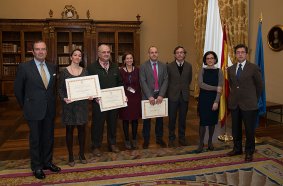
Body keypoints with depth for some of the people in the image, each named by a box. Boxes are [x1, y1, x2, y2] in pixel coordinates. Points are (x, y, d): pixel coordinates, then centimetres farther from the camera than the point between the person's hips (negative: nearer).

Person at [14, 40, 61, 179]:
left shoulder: (52, 67, 5)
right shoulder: (24, 67, -8)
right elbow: (17, 89, 0)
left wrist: (51, 103, 10)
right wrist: (25, 106, 4)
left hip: (49, 110, 4)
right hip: (34, 110, -4)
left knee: (49, 138, 14)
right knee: (35, 139, 9)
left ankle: (47, 162, 32)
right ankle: (36, 167, 24)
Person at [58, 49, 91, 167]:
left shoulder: (84, 71, 7)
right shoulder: (64, 71, -2)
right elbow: (60, 88, -2)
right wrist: (64, 98, -20)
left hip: (82, 104, 3)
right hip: (69, 104, -2)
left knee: (82, 128, 9)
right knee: (69, 130, 5)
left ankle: (82, 154, 24)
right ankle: (70, 156, 18)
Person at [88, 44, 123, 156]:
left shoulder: (115, 67, 10)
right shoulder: (92, 68, -5)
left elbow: (120, 83, 14)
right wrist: (95, 97, -18)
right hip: (99, 102, -4)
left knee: (113, 123, 14)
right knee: (98, 124, 6)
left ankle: (112, 144, 31)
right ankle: (96, 146, 21)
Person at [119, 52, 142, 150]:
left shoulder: (137, 70, 3)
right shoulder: (120, 71, -4)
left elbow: (140, 84, 4)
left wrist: (140, 97, -2)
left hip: (136, 98, 2)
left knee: (135, 119, 9)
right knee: (126, 119, 6)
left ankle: (134, 139, 23)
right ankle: (127, 140, 19)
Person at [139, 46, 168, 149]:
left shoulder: (163, 66, 5)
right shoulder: (143, 66, -4)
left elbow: (165, 81, -1)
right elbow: (143, 82, -10)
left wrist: (161, 95, -12)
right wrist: (149, 96, -18)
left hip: (160, 96, 3)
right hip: (148, 96, -2)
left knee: (160, 118, 12)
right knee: (146, 119, 8)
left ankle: (159, 138, 27)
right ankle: (146, 139, 21)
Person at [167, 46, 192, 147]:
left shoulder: (189, 66, 3)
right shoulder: (169, 66, -4)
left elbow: (189, 80, 12)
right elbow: (167, 81, 3)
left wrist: (184, 88, 11)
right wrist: (172, 89, 5)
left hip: (184, 96, 2)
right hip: (173, 96, -2)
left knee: (183, 118, 11)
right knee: (172, 119, 6)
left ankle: (182, 137, 25)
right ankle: (171, 138, 20)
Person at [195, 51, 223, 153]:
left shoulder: (218, 71, 1)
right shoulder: (202, 71, 1)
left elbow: (220, 88, -6)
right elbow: (200, 84, -13)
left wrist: (216, 102, -14)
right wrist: (215, 88, -18)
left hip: (214, 99, 1)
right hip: (203, 99, -1)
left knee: (212, 121, 10)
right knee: (203, 121, -2)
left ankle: (210, 142, 26)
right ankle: (201, 143, 8)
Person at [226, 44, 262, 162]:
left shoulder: (254, 68, -6)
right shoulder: (230, 69, 7)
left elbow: (259, 85, 3)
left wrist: (254, 99, 8)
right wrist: (235, 95, 14)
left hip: (248, 104, -4)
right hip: (234, 104, 4)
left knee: (249, 129, 5)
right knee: (235, 128, 13)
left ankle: (249, 152, 20)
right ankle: (237, 149, 29)